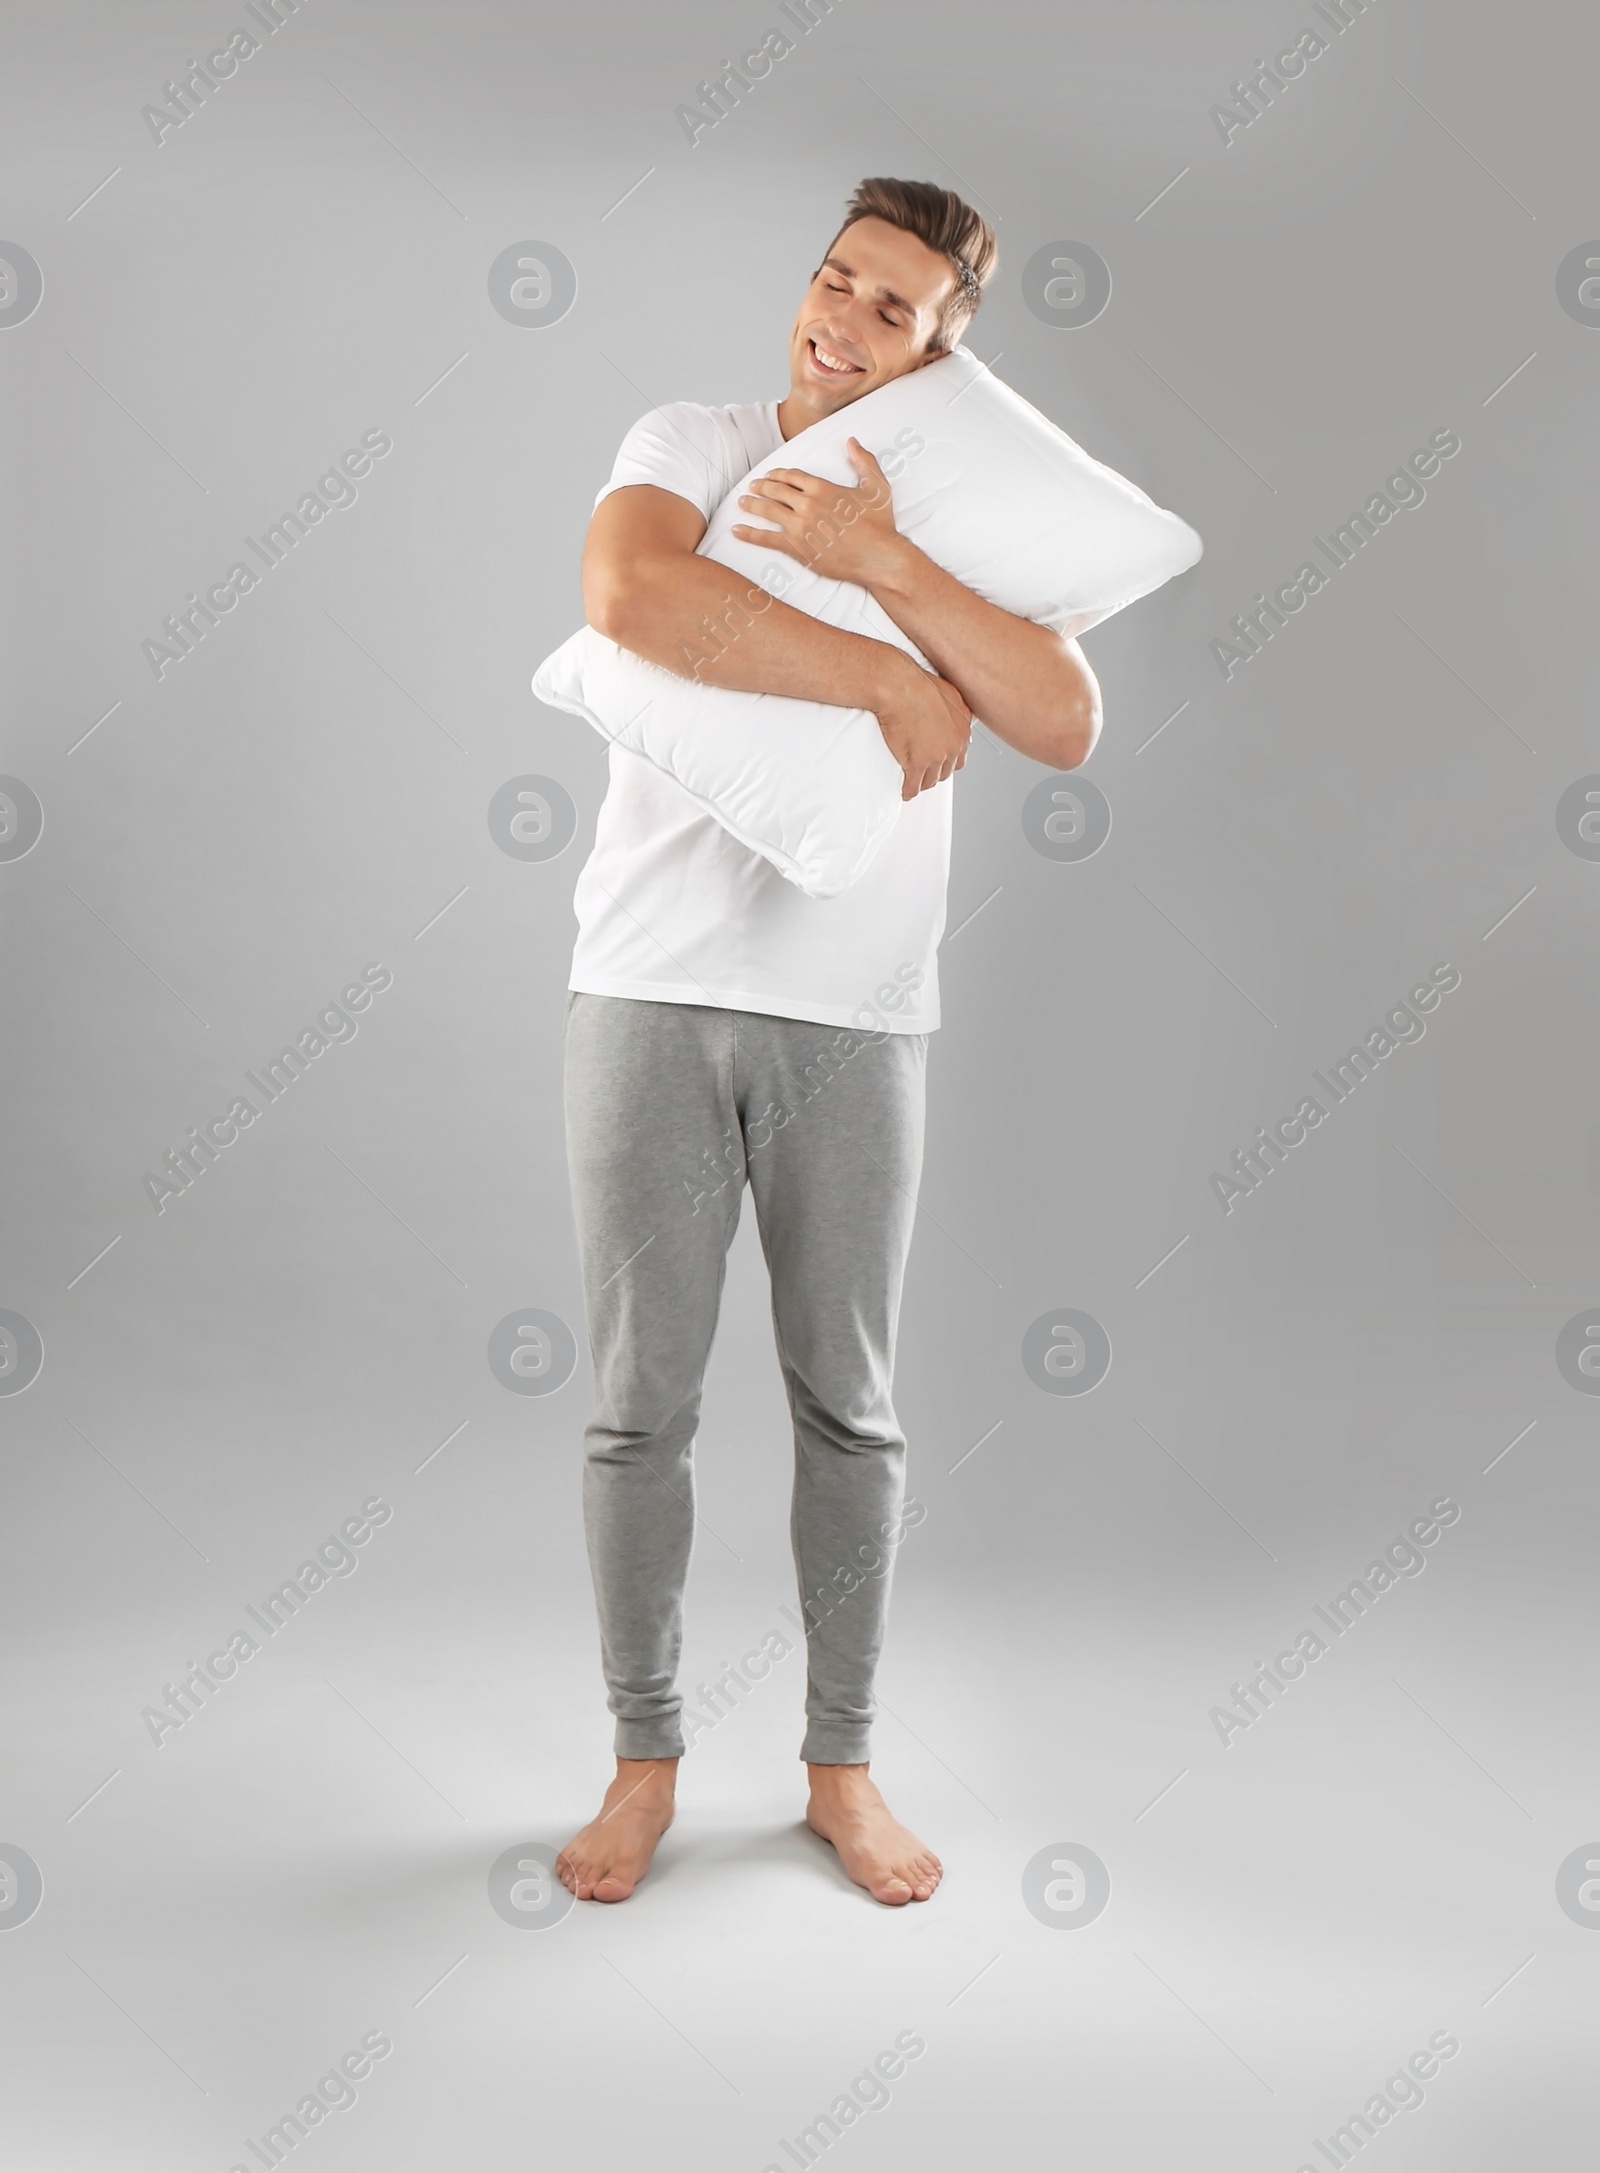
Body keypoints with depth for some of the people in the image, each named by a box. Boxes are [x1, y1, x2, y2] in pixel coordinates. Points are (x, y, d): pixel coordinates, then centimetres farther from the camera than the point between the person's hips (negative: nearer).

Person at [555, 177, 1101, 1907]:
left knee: (846, 1406, 8)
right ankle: (645, 1757, 22)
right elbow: (629, 600, -19)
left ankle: (841, 1761, 24)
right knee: (638, 1406, 5)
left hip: (854, 1016, 1)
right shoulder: (689, 447, 4)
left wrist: (879, 560, -18)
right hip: (651, 995, -1)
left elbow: (1065, 722, -8)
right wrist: (884, 677, -17)